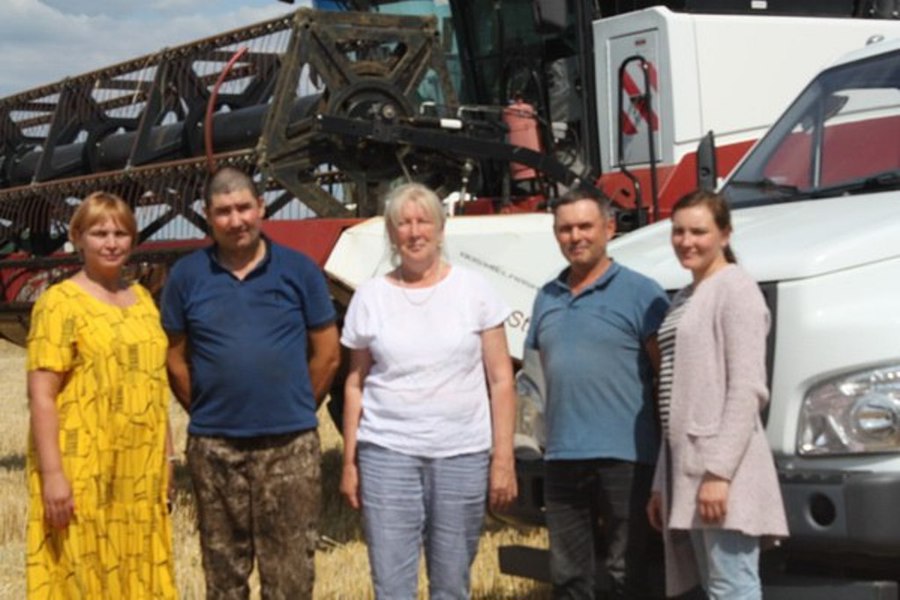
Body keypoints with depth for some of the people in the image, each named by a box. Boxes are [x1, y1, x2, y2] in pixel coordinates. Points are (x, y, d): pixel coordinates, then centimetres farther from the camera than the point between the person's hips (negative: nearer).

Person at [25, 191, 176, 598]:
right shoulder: (60, 303, -7)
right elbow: (41, 395, -12)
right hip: (81, 470, -6)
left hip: (139, 470, 6)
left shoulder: (142, 299, 13)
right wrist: (52, 473, -19)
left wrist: (166, 457, 15)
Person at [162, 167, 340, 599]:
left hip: (290, 445, -1)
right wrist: (207, 414, 9)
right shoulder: (187, 276, 2)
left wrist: (295, 411, 9)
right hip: (213, 447, 1)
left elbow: (326, 355, 6)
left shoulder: (299, 270, 1)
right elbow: (175, 359, 8)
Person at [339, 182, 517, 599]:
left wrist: (503, 459, -3)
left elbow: (500, 381, 3)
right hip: (387, 454, 0)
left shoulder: (473, 290, 3)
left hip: (463, 455, 0)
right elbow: (355, 385, 10)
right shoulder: (371, 297, 6)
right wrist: (349, 461, 5)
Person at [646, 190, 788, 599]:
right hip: (685, 466, 8)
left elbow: (747, 389, -14)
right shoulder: (684, 299, 20)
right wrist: (661, 483, 19)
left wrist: (719, 471, -20)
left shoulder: (735, 289, -5)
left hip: (722, 469, -8)